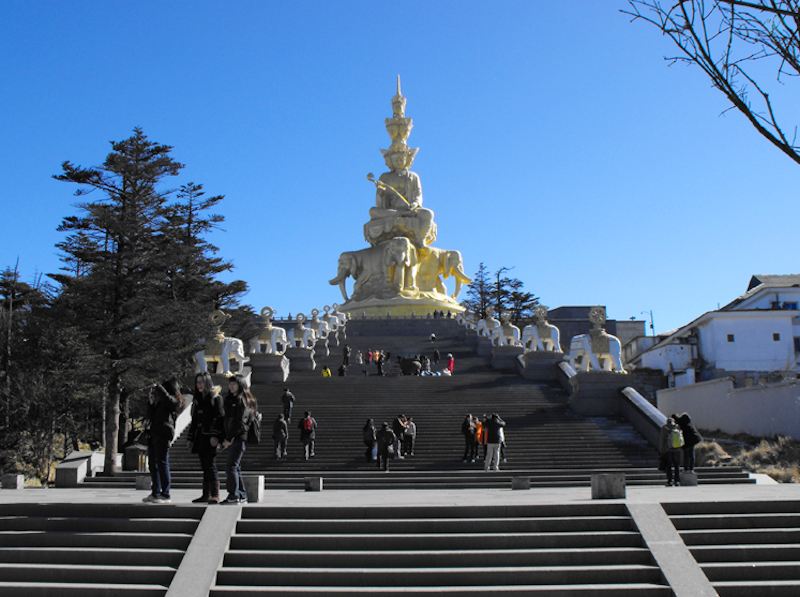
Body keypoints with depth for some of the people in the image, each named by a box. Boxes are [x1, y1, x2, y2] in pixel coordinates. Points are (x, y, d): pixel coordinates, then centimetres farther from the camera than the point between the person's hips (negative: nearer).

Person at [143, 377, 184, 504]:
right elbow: (151, 414, 25)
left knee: (162, 463, -8)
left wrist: (158, 387, -10)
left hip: (163, 434, -9)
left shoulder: (174, 401, -4)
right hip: (154, 434, 9)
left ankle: (165, 495, -5)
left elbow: (166, 397, -26)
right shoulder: (160, 402, 21)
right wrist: (151, 400, 12)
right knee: (153, 463, 11)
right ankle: (155, 493, 18)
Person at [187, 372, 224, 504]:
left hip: (210, 437, -7)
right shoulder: (197, 399, 18)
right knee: (205, 467, 9)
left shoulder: (215, 398, -4)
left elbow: (220, 417, -11)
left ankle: (215, 496, -12)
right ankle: (206, 494, 13)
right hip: (200, 438, 7)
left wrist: (216, 436, -19)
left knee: (210, 465, -12)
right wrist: (191, 438, 16)